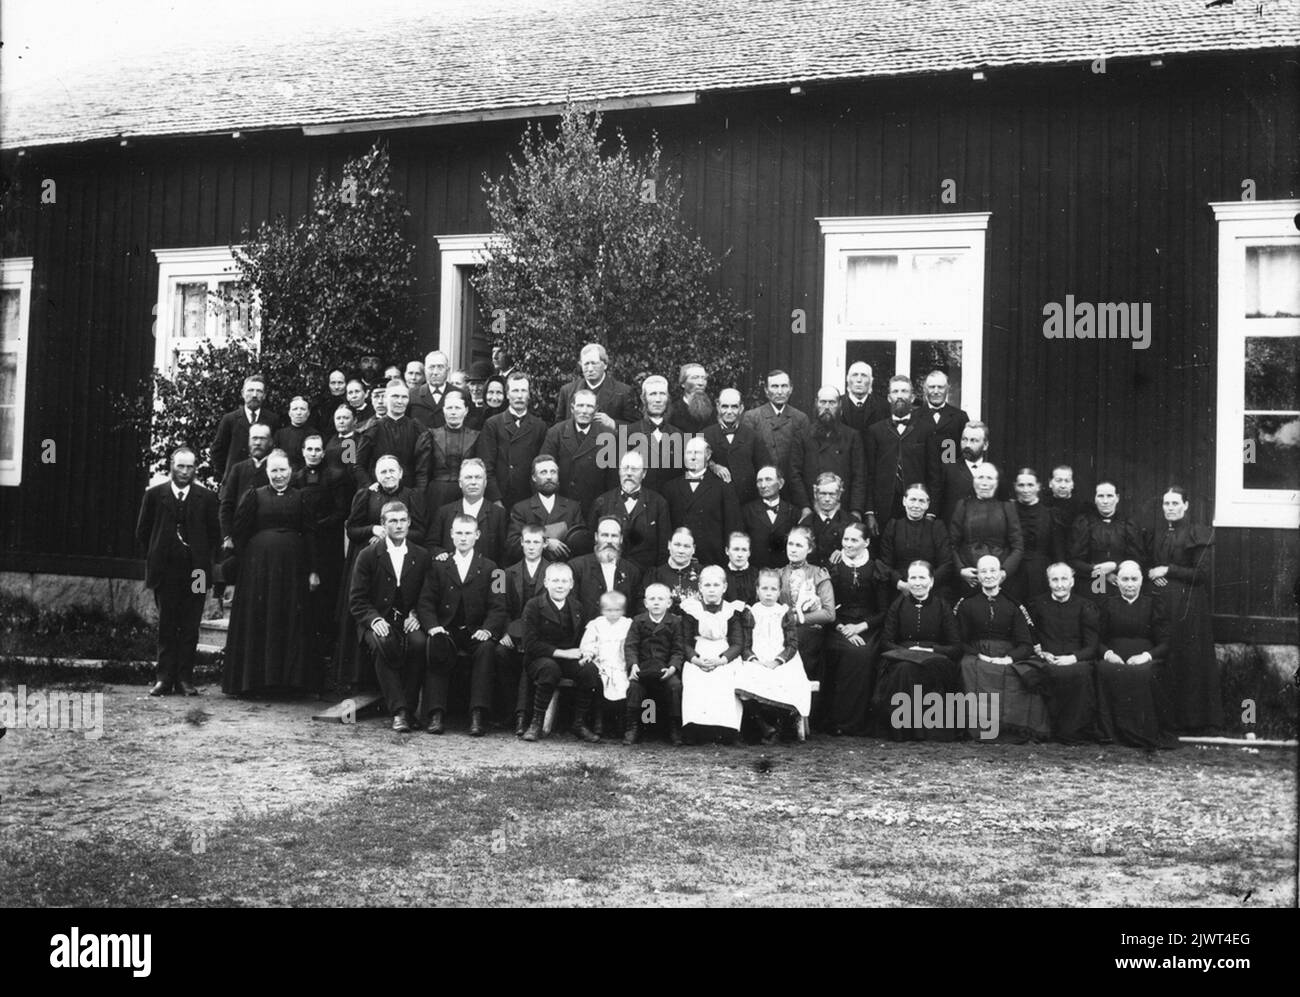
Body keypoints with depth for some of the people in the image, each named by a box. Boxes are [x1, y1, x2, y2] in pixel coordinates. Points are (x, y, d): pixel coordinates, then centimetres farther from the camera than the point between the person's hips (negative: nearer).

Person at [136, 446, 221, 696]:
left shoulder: (206, 498, 4)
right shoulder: (154, 495, 4)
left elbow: (215, 535, 9)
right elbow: (142, 533, 10)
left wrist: (202, 559, 5)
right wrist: (155, 557, 8)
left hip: (195, 572, 0)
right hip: (165, 570, 0)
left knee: (190, 628, 1)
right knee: (166, 627, 3)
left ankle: (185, 679, 7)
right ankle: (165, 678, 7)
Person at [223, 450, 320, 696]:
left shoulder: (300, 498, 9)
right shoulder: (254, 496, 5)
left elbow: (310, 535, 6)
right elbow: (240, 531, 2)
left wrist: (313, 571, 0)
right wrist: (244, 561, -5)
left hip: (292, 568, 1)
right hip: (259, 564, -1)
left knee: (290, 623, 3)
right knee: (257, 620, 1)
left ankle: (288, 679, 10)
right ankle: (253, 678, 8)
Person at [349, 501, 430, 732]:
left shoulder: (421, 556, 12)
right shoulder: (368, 555, 5)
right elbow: (356, 600, 2)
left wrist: (416, 615, -8)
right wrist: (374, 619, -16)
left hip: (408, 622, 2)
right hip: (378, 623, -1)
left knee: (419, 642, -32)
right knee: (382, 644, -35)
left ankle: (409, 709, -23)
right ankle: (398, 711, -35)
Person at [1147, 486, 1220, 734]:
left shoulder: (1197, 534, -4)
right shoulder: (1158, 536, 16)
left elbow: (1202, 573, -10)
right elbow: (1150, 565, 23)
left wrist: (1168, 570, -11)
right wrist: (1152, 574, 1)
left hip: (1189, 604, -6)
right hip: (1162, 601, 6)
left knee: (1189, 658, -4)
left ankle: (1197, 720, 2)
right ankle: (1169, 716, 8)